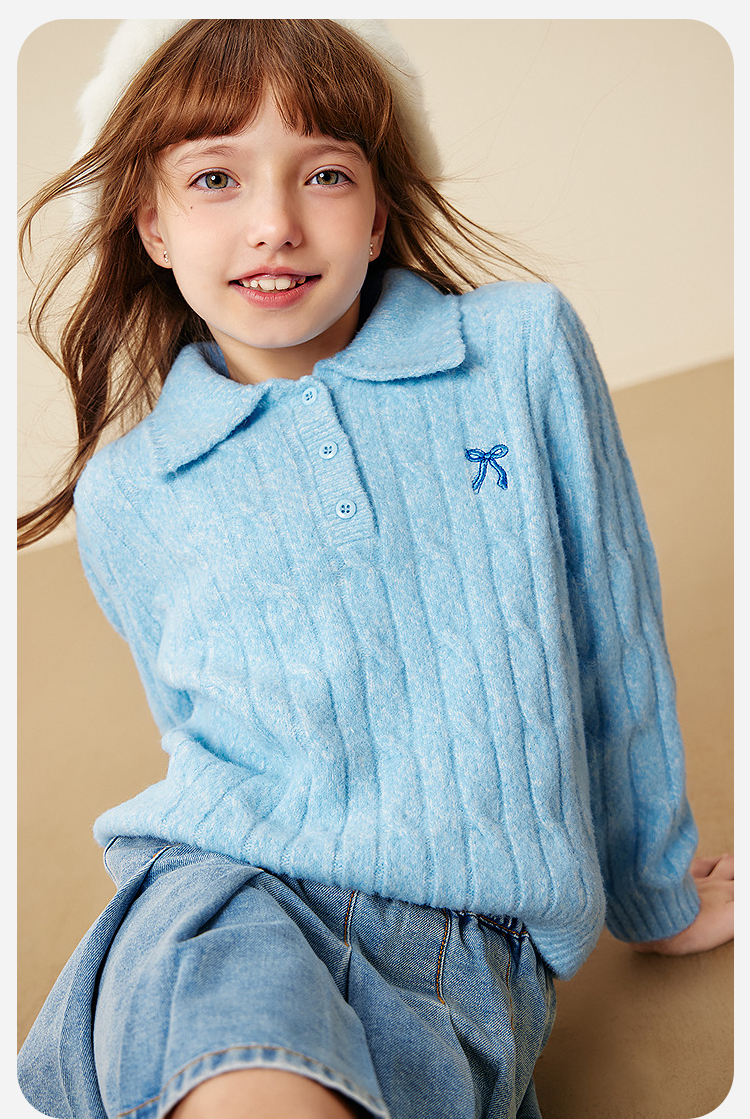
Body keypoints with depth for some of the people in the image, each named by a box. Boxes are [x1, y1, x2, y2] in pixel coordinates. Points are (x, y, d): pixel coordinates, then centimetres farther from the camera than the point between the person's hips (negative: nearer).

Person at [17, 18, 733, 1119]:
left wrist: (654, 892, 20)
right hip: (234, 894, 0)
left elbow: (613, 644, 10)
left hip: (477, 939, 1)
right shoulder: (127, 498, 5)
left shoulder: (527, 347, 2)